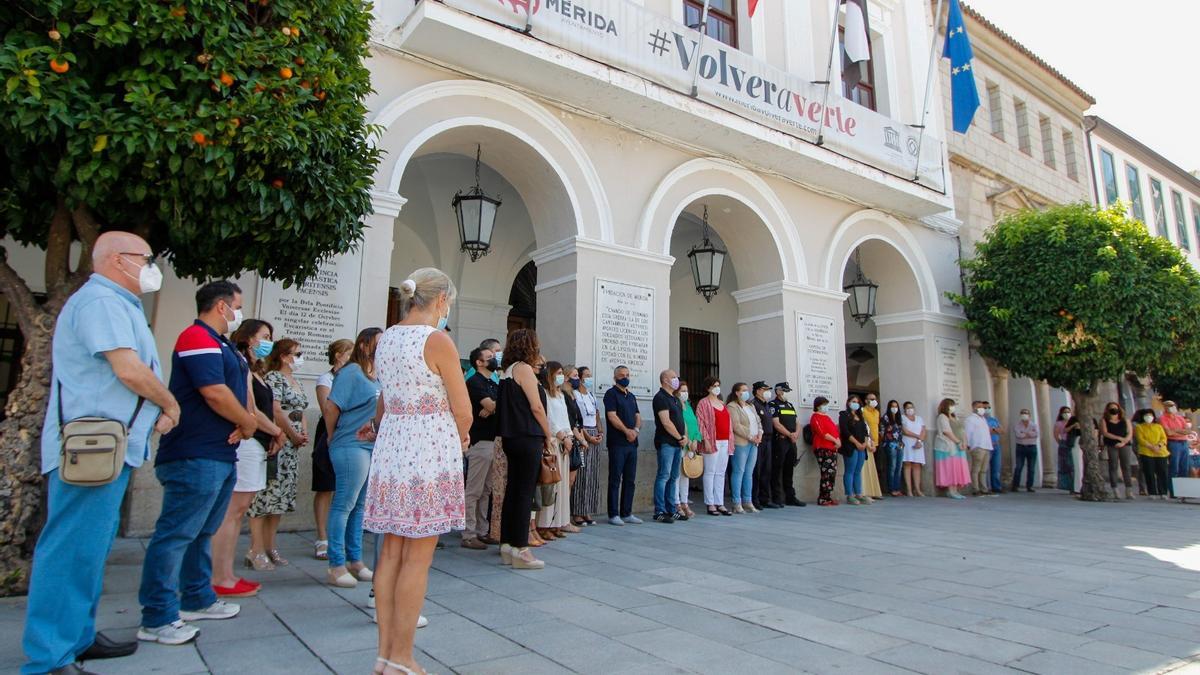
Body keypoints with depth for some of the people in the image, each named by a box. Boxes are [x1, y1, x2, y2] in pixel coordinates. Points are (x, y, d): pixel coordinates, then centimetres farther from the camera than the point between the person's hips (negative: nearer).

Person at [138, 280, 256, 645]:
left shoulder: (222, 344, 19)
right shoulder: (198, 337, -13)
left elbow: (240, 392, 17)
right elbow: (215, 393, -22)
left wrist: (242, 424, -3)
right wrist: (247, 423, -7)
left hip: (221, 455, 11)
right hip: (195, 457, -11)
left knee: (201, 532, 18)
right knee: (176, 534, -5)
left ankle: (197, 599, 29)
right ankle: (157, 618, 1)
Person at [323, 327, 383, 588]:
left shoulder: (379, 377, 13)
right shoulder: (352, 372, -9)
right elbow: (331, 407, -12)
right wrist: (334, 438, -1)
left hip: (375, 447, 8)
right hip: (353, 447, -8)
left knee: (361, 506, 14)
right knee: (344, 505, -2)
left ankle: (355, 561, 24)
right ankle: (336, 566, 7)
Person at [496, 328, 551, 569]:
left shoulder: (508, 370, 16)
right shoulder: (524, 368, -10)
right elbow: (536, 407, -14)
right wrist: (548, 435, -3)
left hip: (511, 437, 9)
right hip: (527, 437, -9)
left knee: (513, 490, 11)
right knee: (525, 492, -5)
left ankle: (507, 545, 17)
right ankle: (520, 550, -2)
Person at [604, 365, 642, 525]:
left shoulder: (631, 396, 19)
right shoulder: (611, 394, -3)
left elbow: (638, 417, 15)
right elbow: (612, 416, -13)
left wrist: (636, 430, -5)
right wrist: (627, 431, -16)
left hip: (632, 443, 7)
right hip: (617, 443, -7)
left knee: (630, 480, 9)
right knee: (615, 479, -4)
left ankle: (627, 513, 16)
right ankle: (613, 515, 1)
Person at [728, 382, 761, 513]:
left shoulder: (751, 407, 21)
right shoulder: (732, 407, -6)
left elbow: (758, 422, 19)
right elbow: (736, 426, -15)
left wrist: (759, 434, 0)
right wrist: (750, 437, -15)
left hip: (754, 443, 8)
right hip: (741, 443, -8)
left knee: (749, 473, 9)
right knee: (739, 472, -5)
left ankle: (748, 501, 14)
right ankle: (737, 503, -1)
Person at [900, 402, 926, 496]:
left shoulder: (919, 418, 18)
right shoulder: (902, 418, 4)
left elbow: (923, 432, 7)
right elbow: (905, 431, -8)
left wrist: (919, 441, -9)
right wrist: (917, 436, -7)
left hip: (918, 445, 4)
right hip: (907, 444, -4)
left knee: (917, 466, -1)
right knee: (908, 465, -7)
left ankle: (917, 489, -1)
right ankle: (909, 490, -8)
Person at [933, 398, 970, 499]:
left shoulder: (954, 417, 23)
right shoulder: (942, 417, -4)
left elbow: (960, 431, 14)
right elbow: (947, 432, -13)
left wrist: (963, 442, -2)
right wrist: (958, 442, -15)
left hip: (956, 447, 8)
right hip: (947, 446, -8)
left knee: (957, 469, 3)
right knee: (949, 468, -9)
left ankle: (955, 490, 3)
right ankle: (950, 491, -10)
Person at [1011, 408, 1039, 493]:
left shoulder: (1034, 425, 9)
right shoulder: (1017, 425, 6)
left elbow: (1036, 434, -11)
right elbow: (1018, 435, -13)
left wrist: (1024, 434, -12)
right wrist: (1030, 434, -7)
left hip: (1032, 448, 2)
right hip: (1021, 447, -2)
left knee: (1031, 469, 2)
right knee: (1018, 467, -6)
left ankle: (1029, 486, 9)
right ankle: (1015, 486, -4)